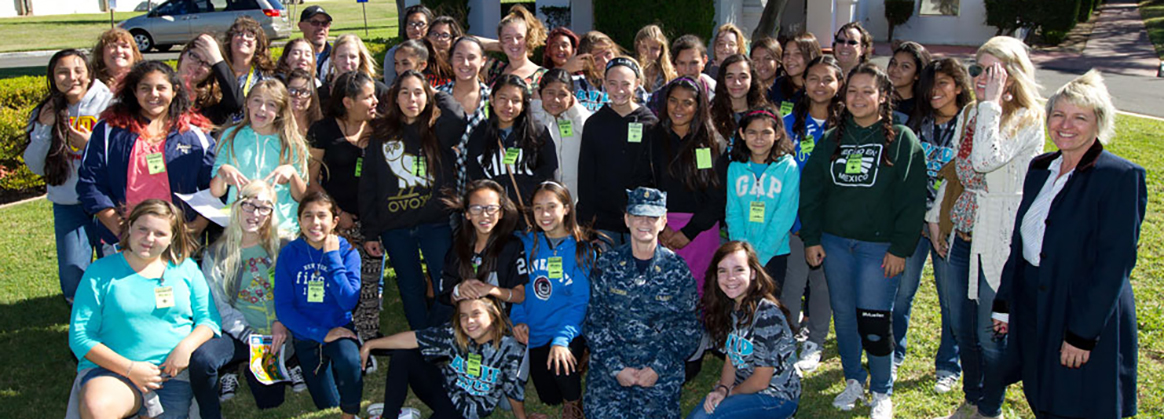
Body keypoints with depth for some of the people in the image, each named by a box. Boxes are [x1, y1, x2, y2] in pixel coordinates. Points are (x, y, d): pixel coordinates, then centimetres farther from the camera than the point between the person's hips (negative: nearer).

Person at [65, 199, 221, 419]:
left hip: (174, 370, 2)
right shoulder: (100, 272, 4)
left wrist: (186, 346, -12)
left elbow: (208, 319, 10)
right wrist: (130, 368, -12)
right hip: (113, 369, -2)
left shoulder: (186, 269, 11)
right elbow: (80, 336, -1)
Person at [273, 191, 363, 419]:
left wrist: (332, 257, -22)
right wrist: (322, 333, -18)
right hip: (305, 336, 2)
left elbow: (349, 302, -20)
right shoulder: (289, 254, -7)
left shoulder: (347, 251, -10)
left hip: (340, 330, -2)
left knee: (349, 360, -36)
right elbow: (283, 308, -9)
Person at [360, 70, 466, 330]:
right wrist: (370, 233, 2)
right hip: (395, 228, 2)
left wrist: (439, 95, -4)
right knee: (410, 291, 12)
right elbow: (368, 186, 7)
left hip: (436, 223, -2)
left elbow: (458, 120, -24)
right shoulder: (381, 134, 8)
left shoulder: (437, 130, 3)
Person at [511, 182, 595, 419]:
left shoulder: (581, 249, -8)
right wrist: (518, 319, -10)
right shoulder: (527, 244, 2)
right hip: (535, 333, 4)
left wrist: (561, 339, -25)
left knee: (561, 364, -32)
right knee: (549, 398, 5)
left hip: (569, 330, -4)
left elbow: (580, 299, -12)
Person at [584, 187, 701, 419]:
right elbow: (594, 322, 1)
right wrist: (616, 368, -8)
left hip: (661, 373, 0)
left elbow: (688, 328, 0)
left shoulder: (677, 269, 0)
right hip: (609, 367, 0)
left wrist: (658, 368, -10)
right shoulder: (606, 265, 2)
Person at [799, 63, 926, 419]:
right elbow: (811, 189, 11)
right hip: (834, 242, 4)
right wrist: (811, 238, 4)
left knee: (873, 322, -5)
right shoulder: (832, 140, 10)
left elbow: (912, 199, -6)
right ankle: (853, 381, 30)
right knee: (843, 315, 11)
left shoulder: (902, 140, -2)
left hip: (878, 246, -4)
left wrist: (900, 247, -11)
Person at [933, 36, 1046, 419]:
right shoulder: (972, 115, 8)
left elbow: (985, 161, -30)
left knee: (991, 333, 5)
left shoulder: (1027, 121, -14)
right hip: (963, 234, 7)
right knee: (962, 328, 17)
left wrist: (992, 103, -23)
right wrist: (938, 216, 18)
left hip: (998, 240, -7)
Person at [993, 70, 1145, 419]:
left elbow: (1114, 263, -17)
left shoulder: (1121, 177, -13)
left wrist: (1083, 334, -18)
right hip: (1033, 313, 6)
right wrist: (1005, 302, 10)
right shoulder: (1040, 168, 7)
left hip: (1090, 318, -6)